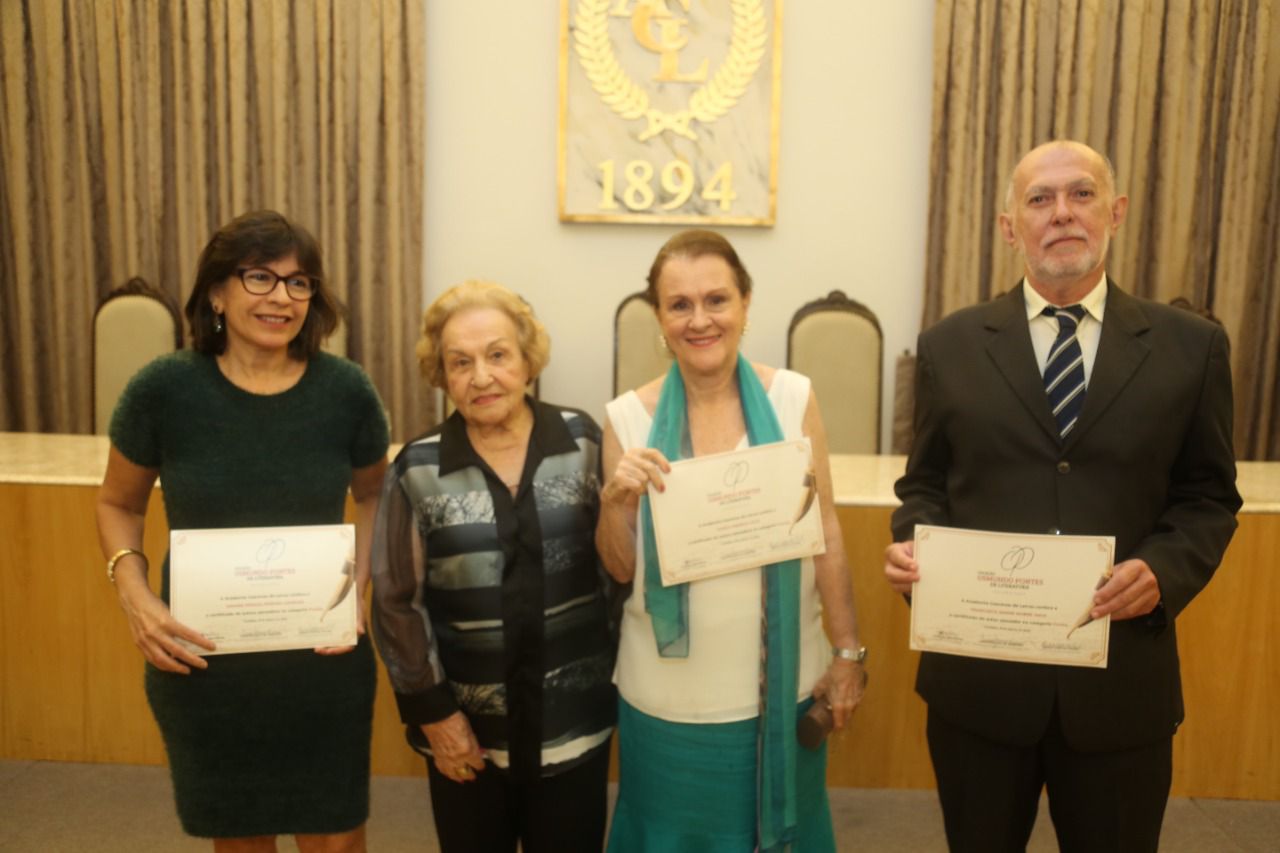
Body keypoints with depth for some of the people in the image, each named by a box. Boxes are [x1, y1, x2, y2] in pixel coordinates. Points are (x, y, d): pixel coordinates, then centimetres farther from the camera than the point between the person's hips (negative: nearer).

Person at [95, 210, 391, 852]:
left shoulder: (346, 391, -9)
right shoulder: (163, 389, -11)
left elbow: (374, 497, 8)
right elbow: (118, 505, 5)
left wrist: (358, 584, -8)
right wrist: (134, 596, -12)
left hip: (323, 662, 0)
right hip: (201, 664, 0)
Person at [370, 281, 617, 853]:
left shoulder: (583, 442, -5)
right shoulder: (417, 470, -7)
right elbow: (396, 601, -4)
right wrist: (431, 710, -5)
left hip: (573, 722, 1)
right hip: (468, 726, 0)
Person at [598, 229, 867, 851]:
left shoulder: (793, 398, -8)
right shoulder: (629, 417, -8)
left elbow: (826, 535, 0)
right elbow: (620, 568, -2)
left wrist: (848, 653, 2)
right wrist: (616, 502, -20)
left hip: (782, 683, 0)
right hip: (670, 693, 0)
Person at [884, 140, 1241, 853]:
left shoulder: (1191, 346, 1)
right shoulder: (950, 346, 1)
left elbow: (1209, 496, 4)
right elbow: (925, 484, 7)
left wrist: (1166, 569, -15)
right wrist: (912, 545, -14)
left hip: (1121, 679, 1)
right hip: (978, 675, 0)